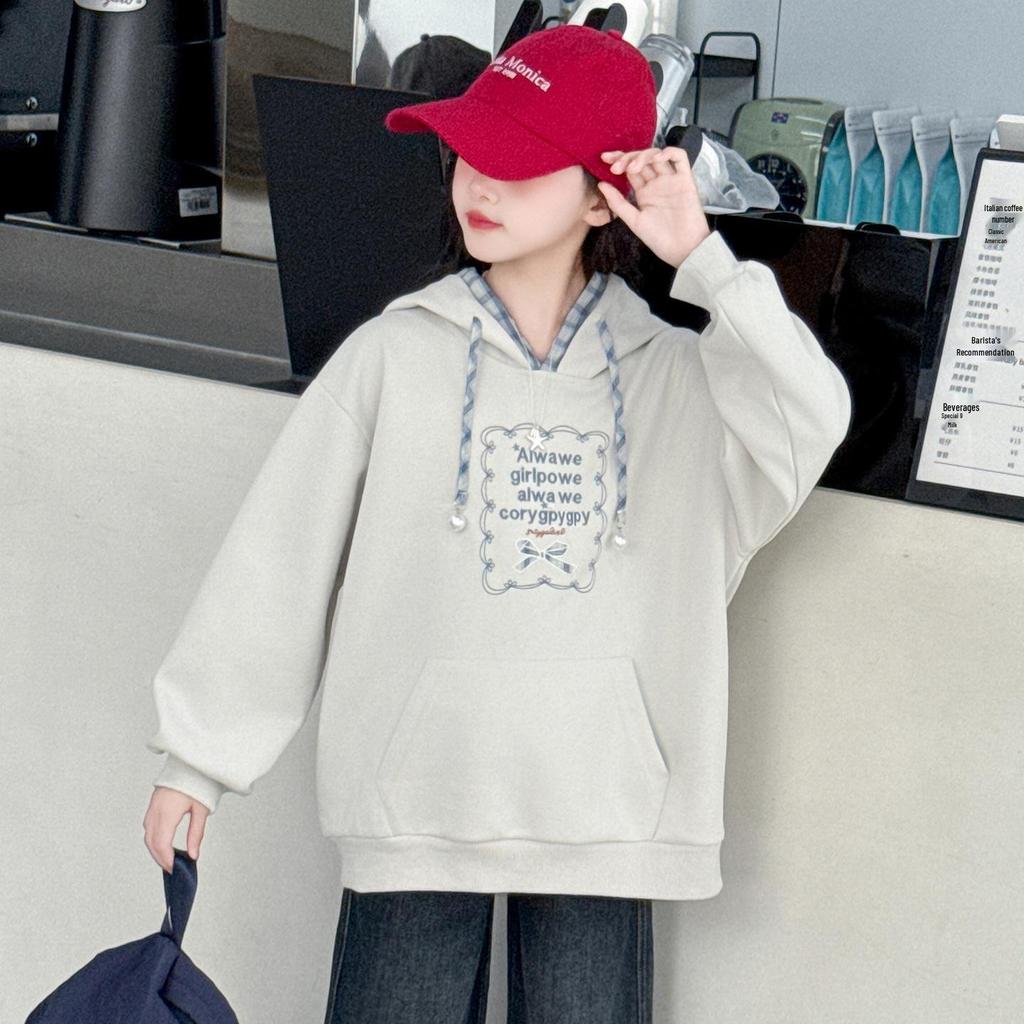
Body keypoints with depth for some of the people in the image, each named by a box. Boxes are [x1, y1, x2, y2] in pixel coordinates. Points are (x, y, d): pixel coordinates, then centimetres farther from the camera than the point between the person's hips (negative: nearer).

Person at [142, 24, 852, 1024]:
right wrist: (195, 753, 7)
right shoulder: (394, 354, 3)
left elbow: (809, 424, -14)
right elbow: (277, 560, 6)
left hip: (600, 804, 1)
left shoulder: (670, 374, 5)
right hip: (417, 792, 0)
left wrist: (700, 258, -12)